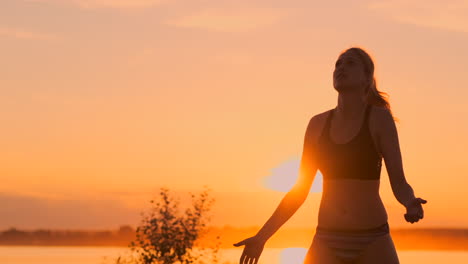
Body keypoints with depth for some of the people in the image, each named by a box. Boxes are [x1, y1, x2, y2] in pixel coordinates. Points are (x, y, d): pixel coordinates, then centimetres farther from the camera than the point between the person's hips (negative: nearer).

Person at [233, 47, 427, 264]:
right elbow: (299, 191, 12)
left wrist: (411, 204, -29)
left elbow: (399, 183, -5)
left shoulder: (380, 118, -3)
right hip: (327, 241, 3)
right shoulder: (318, 124, 7)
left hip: (372, 243, -3)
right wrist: (262, 236, 10)